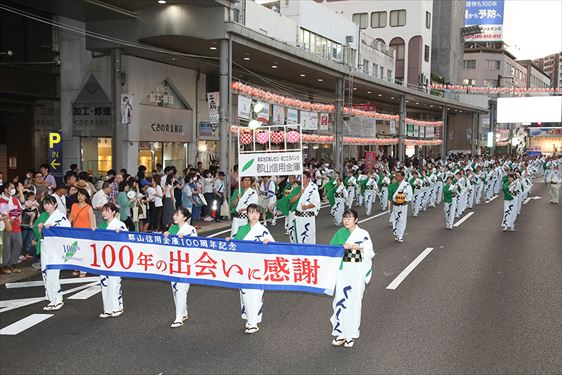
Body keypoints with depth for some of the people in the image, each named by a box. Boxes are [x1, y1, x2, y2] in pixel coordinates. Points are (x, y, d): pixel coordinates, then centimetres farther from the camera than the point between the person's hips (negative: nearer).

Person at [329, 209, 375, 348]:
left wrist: (360, 248, -20)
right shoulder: (340, 233, 7)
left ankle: (351, 334, 13)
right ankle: (340, 333, 8)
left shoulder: (363, 234, -1)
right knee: (340, 300, -3)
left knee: (354, 301, 2)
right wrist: (343, 247, -12)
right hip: (342, 270, 2)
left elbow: (370, 253, -4)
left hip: (357, 270, -2)